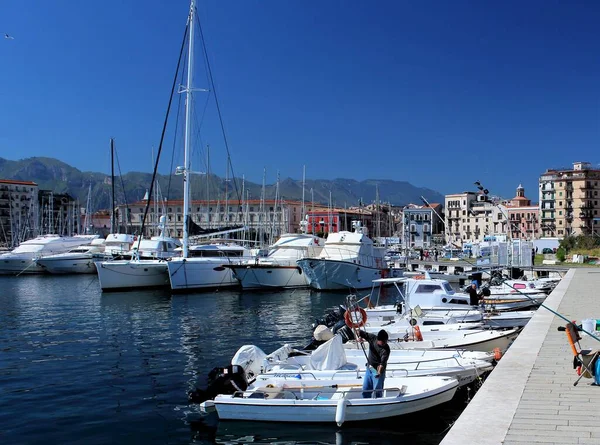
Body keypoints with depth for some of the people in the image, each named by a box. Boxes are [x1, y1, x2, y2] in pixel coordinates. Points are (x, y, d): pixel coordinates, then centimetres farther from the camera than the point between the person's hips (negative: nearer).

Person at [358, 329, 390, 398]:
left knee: (377, 391, -3)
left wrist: (379, 372, -49)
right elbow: (360, 333, -3)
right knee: (365, 390, 15)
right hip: (369, 368, 6)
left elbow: (383, 362, -34)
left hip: (378, 370, -6)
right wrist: (359, 336, -25)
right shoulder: (372, 338, -9)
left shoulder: (386, 349, -22)